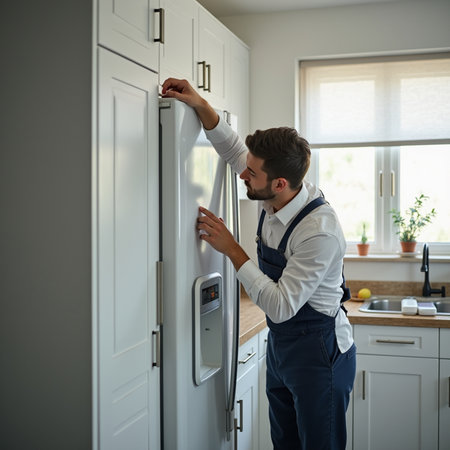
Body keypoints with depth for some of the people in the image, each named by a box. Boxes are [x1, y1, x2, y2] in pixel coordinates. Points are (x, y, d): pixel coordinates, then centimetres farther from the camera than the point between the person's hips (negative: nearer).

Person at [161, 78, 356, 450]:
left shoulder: (320, 231, -30)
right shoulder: (277, 198, -6)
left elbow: (280, 307, -30)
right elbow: (233, 148, 9)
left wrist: (232, 249, -26)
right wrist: (201, 105, -4)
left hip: (319, 353, -8)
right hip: (280, 346, 8)